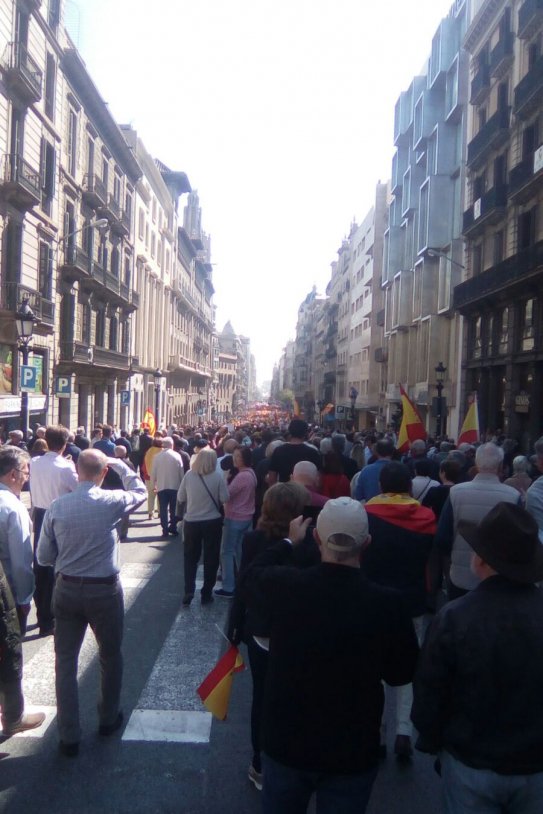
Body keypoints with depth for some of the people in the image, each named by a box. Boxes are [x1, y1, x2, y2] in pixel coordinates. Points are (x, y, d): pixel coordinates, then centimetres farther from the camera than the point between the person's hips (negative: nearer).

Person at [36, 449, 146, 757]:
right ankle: (109, 718, 37)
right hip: (104, 590, -2)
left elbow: (44, 556, 0)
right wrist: (122, 465, 12)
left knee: (66, 661, 14)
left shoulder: (57, 507, -8)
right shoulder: (112, 501, -15)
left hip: (67, 590, 2)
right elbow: (140, 492, 8)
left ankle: (69, 737, 21)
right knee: (111, 657, 20)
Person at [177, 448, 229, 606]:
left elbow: (180, 499, -3)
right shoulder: (218, 476, -13)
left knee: (190, 558, 16)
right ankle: (206, 594, 19)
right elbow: (224, 499, -11)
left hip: (191, 521, 1)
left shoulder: (189, 475, -10)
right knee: (211, 558, 13)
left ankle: (188, 593, 14)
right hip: (213, 521, -1)